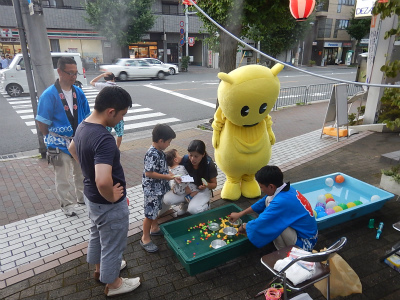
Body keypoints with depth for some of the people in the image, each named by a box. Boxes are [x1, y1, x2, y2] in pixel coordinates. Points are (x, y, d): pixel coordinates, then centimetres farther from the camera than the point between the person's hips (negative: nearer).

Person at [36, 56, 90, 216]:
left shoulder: (78, 92, -2)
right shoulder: (49, 94, -16)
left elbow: (86, 117, 6)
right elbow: (42, 122, -11)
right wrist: (53, 140, -4)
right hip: (60, 145, -4)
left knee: (81, 173, 20)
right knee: (63, 178, 10)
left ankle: (82, 197, 41)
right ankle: (67, 204, 30)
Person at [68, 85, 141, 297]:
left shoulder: (83, 126, -4)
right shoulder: (104, 139, -34)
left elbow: (72, 149, 17)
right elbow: (103, 182, -44)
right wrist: (112, 197, -24)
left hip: (91, 196, 9)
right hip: (108, 204, -9)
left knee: (97, 234, 29)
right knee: (112, 244, 14)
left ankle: (100, 268, 54)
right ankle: (113, 284, 38)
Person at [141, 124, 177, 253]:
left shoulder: (160, 152, 3)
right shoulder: (152, 154, -26)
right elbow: (148, 173, -28)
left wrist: (170, 174, 2)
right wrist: (167, 177, -22)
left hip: (159, 188, 9)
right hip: (152, 190, -9)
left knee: (157, 209, 25)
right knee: (150, 213, 2)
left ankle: (154, 228, 44)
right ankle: (145, 238, 16)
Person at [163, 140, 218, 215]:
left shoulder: (209, 164, -20)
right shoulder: (185, 159, -15)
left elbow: (214, 184, -8)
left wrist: (207, 185, -31)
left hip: (202, 190, -3)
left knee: (193, 209, -31)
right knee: (167, 199, -18)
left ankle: (205, 204, 4)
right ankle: (185, 203, 12)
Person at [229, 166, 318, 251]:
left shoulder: (281, 202, -32)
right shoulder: (286, 189, -3)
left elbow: (260, 223, -25)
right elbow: (262, 203, 11)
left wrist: (244, 226, -3)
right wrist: (240, 214, 16)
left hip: (304, 243, -9)